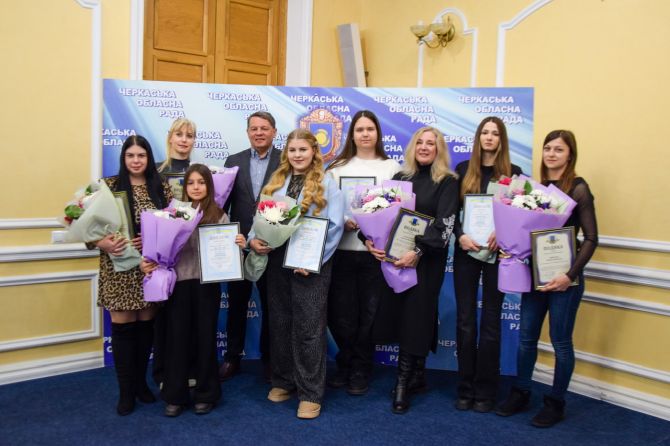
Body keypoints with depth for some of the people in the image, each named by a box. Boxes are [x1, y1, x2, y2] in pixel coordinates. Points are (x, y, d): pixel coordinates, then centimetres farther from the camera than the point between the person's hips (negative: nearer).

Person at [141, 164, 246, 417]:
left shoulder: (219, 215, 4)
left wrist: (239, 245, -17)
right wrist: (147, 262, -11)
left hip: (207, 283, 0)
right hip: (178, 282, 1)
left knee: (205, 336, 8)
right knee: (177, 337, 6)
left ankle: (205, 394, 23)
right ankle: (175, 395, 20)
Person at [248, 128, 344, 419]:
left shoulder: (327, 184, -2)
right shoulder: (275, 182, 13)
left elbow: (334, 226, -8)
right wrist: (254, 239, -9)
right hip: (276, 259, 5)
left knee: (309, 327, 0)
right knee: (279, 323, 12)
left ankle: (310, 393, 10)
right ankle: (283, 382, 28)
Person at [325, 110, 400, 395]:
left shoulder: (391, 167, 9)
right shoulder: (338, 167, 10)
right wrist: (344, 221, -13)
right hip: (343, 249, 1)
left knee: (369, 313, 5)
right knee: (340, 313, 4)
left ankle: (360, 371, 22)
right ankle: (345, 365, 27)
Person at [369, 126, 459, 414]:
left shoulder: (448, 182, -2)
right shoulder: (400, 177, 12)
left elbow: (444, 223, -13)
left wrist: (418, 251, -24)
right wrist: (370, 239, -8)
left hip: (426, 259, -4)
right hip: (393, 256, 5)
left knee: (415, 316, -4)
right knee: (398, 313, 7)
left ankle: (403, 383, 5)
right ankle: (417, 375, 23)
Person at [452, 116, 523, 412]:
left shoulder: (513, 173, 3)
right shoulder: (463, 170, 7)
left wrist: (501, 232, -19)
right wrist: (460, 235, -14)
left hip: (498, 254, -1)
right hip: (466, 252, 1)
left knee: (490, 322, 5)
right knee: (465, 321, 4)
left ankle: (485, 390, 15)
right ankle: (465, 388, 15)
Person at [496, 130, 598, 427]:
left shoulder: (578, 188, -8)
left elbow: (590, 238, -11)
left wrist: (570, 274, -19)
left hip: (564, 276, -5)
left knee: (560, 341, 6)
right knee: (526, 336, 11)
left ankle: (556, 403, 22)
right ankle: (520, 393, 27)